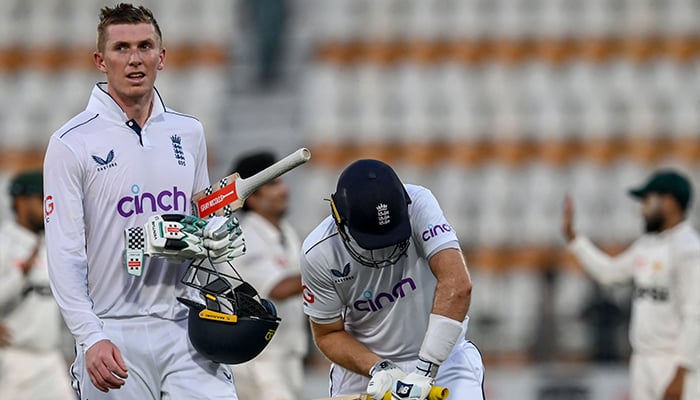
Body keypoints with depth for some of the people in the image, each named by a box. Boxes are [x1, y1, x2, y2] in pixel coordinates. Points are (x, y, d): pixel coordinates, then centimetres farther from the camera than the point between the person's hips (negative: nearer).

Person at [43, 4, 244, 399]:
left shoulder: (189, 133, 12)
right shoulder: (71, 144, -3)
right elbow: (64, 254, -8)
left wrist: (221, 239, 0)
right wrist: (90, 338, -18)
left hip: (183, 326, 4)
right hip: (114, 336, -4)